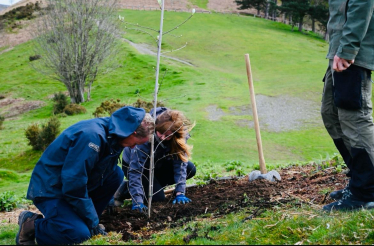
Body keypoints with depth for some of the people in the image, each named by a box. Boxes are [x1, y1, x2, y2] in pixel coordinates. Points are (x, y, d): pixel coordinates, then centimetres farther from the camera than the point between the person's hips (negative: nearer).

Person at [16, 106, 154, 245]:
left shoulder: (112, 134, -1)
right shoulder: (92, 135, -29)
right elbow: (73, 184, -28)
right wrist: (92, 222, -19)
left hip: (74, 185, 9)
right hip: (50, 190, -9)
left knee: (116, 174, -2)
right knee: (80, 234, -24)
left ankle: (83, 220, 6)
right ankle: (32, 224, -1)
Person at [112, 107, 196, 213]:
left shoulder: (180, 136, -26)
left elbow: (180, 163, -23)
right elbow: (135, 171, -39)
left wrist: (180, 193, -30)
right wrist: (138, 202, -44)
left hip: (157, 164, 6)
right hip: (133, 164, -6)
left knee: (190, 169, -11)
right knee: (158, 197, -21)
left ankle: (155, 184, 4)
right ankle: (124, 189, 0)